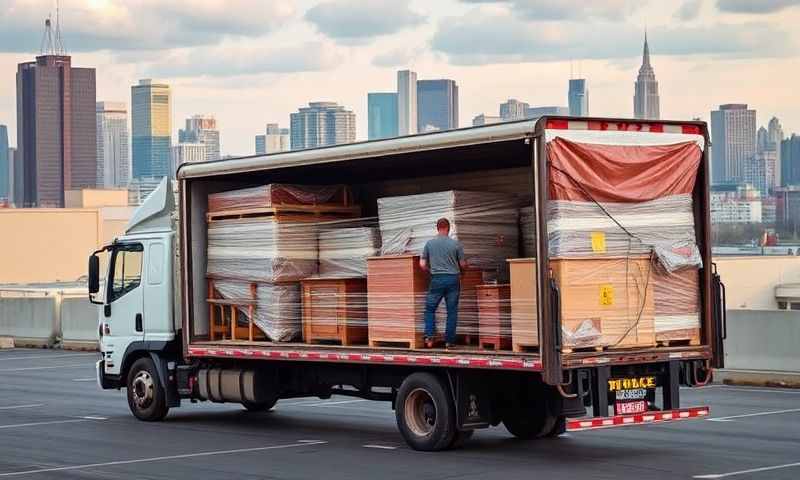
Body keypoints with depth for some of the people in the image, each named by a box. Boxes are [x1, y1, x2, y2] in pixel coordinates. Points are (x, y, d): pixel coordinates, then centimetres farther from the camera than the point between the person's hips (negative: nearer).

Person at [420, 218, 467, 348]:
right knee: (452, 311, 5)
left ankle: (429, 336, -4)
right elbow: (462, 264, 5)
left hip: (436, 279, 0)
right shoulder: (455, 243, -1)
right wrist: (465, 265, 28)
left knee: (430, 308, 11)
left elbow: (422, 264, 2)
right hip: (453, 279, 0)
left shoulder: (429, 243, 2)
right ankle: (449, 340, 5)